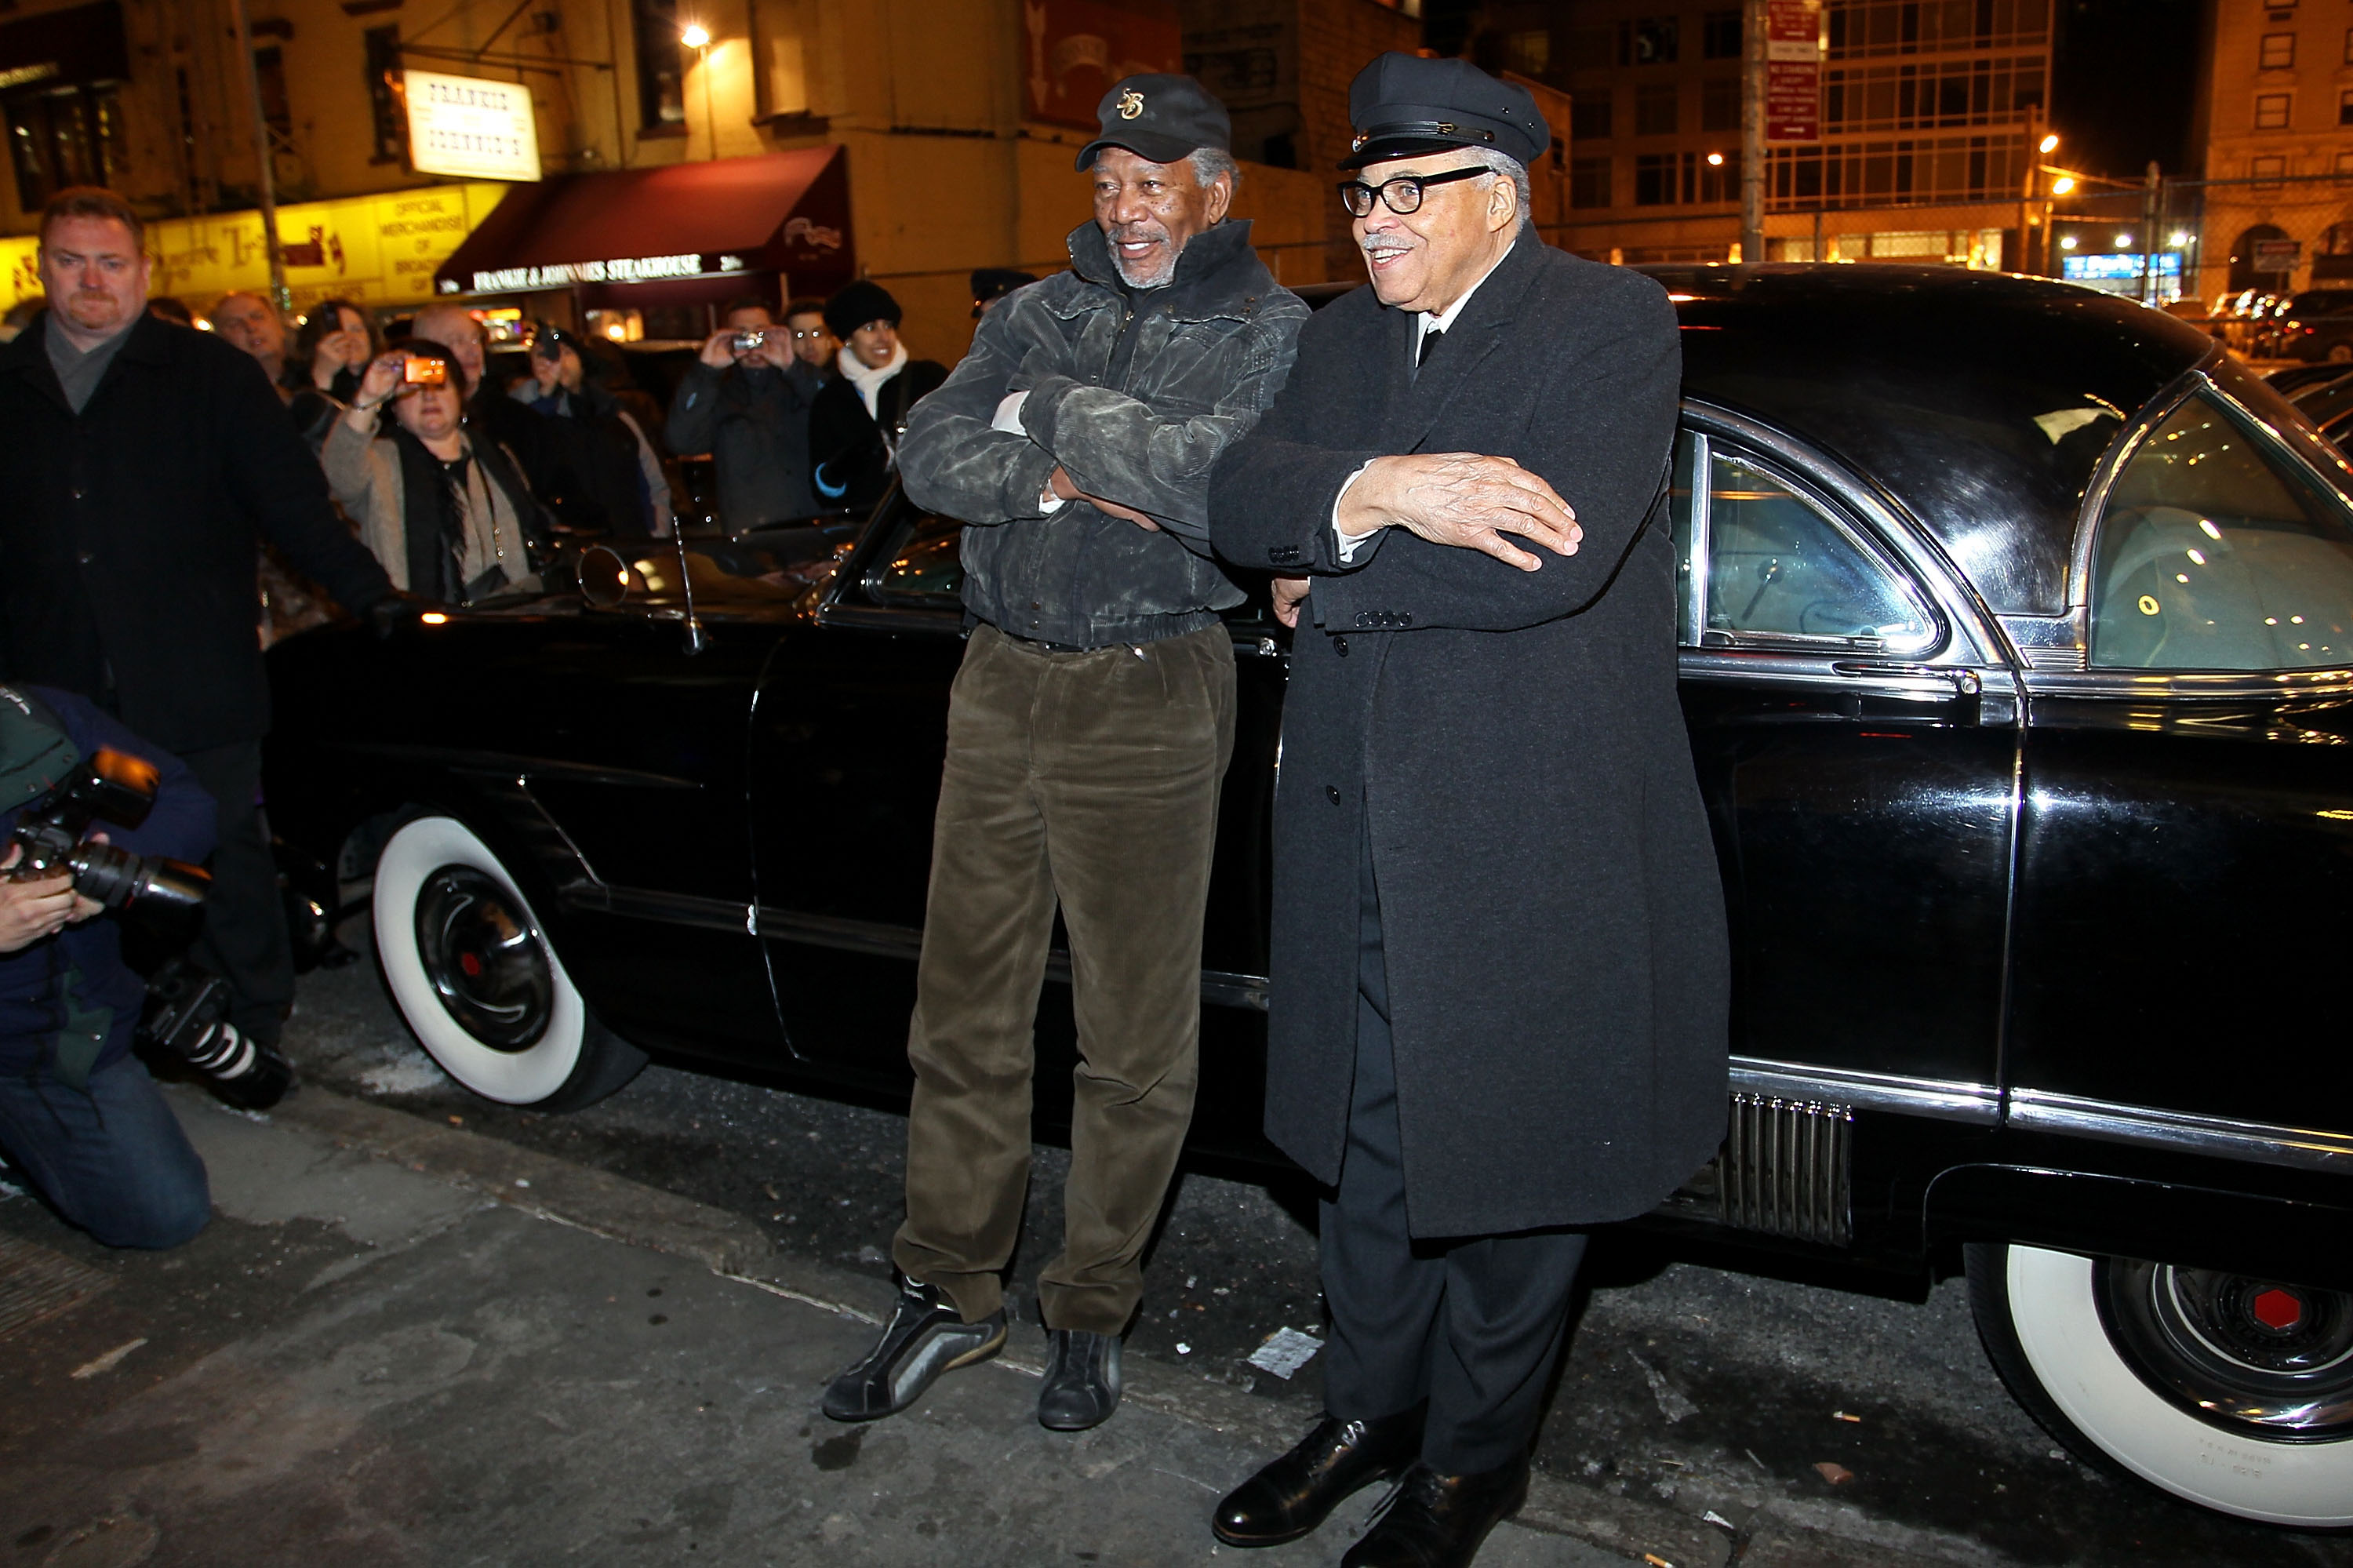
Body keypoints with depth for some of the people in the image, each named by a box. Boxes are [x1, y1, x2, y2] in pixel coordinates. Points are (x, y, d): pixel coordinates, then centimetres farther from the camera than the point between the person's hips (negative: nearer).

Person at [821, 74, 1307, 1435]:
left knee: (1136, 1043, 6)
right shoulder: (1043, 312, 13)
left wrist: (1051, 414, -10)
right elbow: (930, 456, 2)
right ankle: (952, 1294, 28)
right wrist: (1061, 476, -14)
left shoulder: (1269, 330, -1)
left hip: (1148, 706, -4)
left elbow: (1219, 485, -19)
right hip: (1002, 686, 5)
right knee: (965, 1017, 11)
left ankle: (1093, 1311, 26)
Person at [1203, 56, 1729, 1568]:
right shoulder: (1345, 336, 11)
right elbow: (1243, 494, -4)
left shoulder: (1612, 322, -9)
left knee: (1515, 1158, 10)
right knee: (1369, 1134, 18)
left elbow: (1555, 561, -24)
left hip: (1537, 843, -5)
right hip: (1363, 832, 6)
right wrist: (1378, 491, -24)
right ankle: (1370, 1412, 40)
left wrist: (1329, 580, -13)